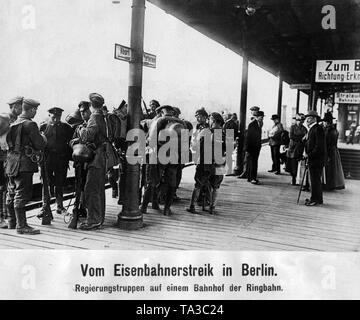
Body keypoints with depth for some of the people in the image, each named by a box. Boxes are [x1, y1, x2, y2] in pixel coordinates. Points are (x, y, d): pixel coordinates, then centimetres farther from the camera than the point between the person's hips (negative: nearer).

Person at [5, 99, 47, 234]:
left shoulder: (13, 123, 12)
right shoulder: (30, 124, -14)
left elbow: (8, 140, 18)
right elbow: (39, 144, -16)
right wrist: (43, 139, 7)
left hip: (11, 161, 9)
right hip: (24, 162, -9)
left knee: (11, 193, 16)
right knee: (22, 194, -7)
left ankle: (11, 222, 29)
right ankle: (21, 225, -4)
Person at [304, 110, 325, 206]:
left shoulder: (318, 129, -13)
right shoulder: (311, 129, 17)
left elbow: (319, 146, -19)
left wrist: (309, 155, -17)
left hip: (316, 159, -10)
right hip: (312, 159, 10)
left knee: (315, 180, -4)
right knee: (315, 180, 15)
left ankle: (315, 199, 3)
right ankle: (318, 199, 23)